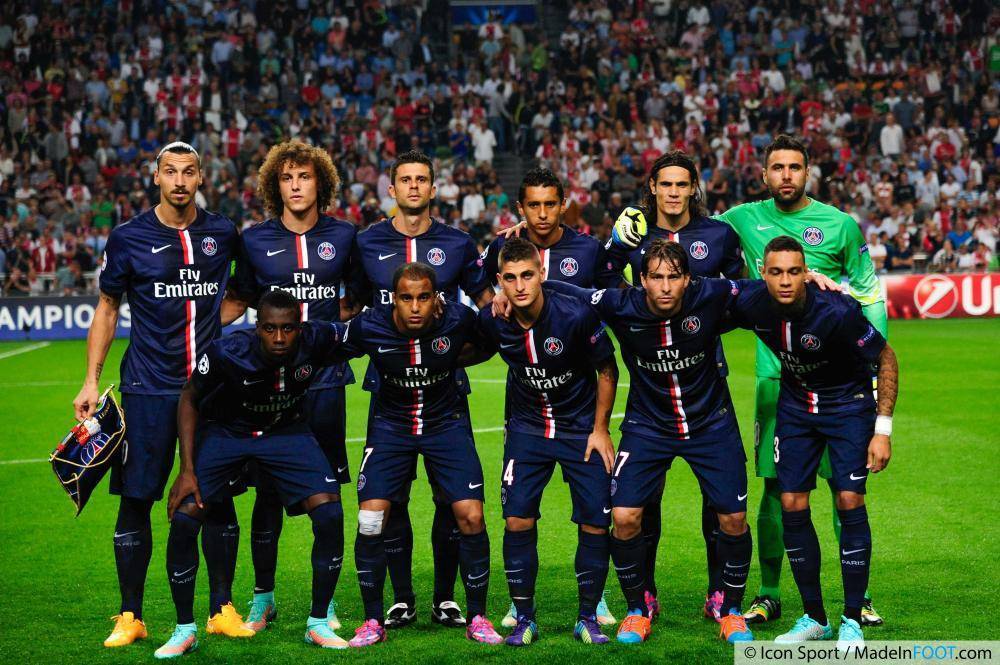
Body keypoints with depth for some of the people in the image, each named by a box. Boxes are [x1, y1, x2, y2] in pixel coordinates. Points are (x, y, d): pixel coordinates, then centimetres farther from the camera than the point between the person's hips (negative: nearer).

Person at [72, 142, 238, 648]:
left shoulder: (223, 234, 5)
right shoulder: (128, 238, -1)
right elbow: (106, 309, 6)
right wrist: (91, 380, 0)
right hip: (149, 388, -2)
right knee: (135, 499, -2)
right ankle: (130, 616, 8)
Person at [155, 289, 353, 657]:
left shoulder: (318, 340, -29)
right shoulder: (226, 352, -31)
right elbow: (189, 400, -13)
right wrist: (187, 470, -15)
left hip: (288, 431, 2)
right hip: (225, 431, -1)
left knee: (330, 516, -15)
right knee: (184, 519, -16)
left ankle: (318, 624, 3)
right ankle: (184, 630, 2)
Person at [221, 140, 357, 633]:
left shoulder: (343, 236, 4)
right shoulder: (255, 240, 3)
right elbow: (238, 300, 13)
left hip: (325, 380, 0)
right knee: (268, 490, 2)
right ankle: (263, 597, 15)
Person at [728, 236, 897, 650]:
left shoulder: (836, 312, -30)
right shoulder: (750, 304, -20)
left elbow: (886, 358, -17)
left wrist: (883, 430, -18)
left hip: (848, 402, -4)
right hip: (795, 403, 4)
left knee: (849, 500, -13)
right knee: (792, 505, -2)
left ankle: (852, 620, -1)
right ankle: (814, 617, 10)